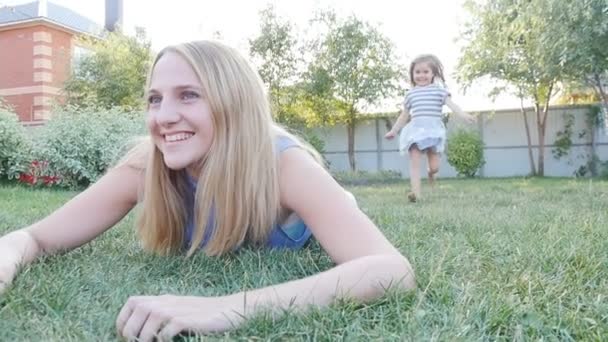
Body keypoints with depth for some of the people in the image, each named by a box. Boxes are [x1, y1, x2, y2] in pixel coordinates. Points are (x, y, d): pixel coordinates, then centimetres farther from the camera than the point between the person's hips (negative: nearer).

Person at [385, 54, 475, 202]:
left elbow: (451, 104, -6)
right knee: (414, 162, -12)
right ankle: (415, 192, -12)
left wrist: (464, 115, -24)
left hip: (434, 130, -1)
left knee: (434, 167, 0)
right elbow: (404, 115, 22)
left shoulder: (439, 90, 6)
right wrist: (393, 131, 26)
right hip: (416, 130, 1)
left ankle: (431, 172, 38)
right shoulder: (411, 94, 13)